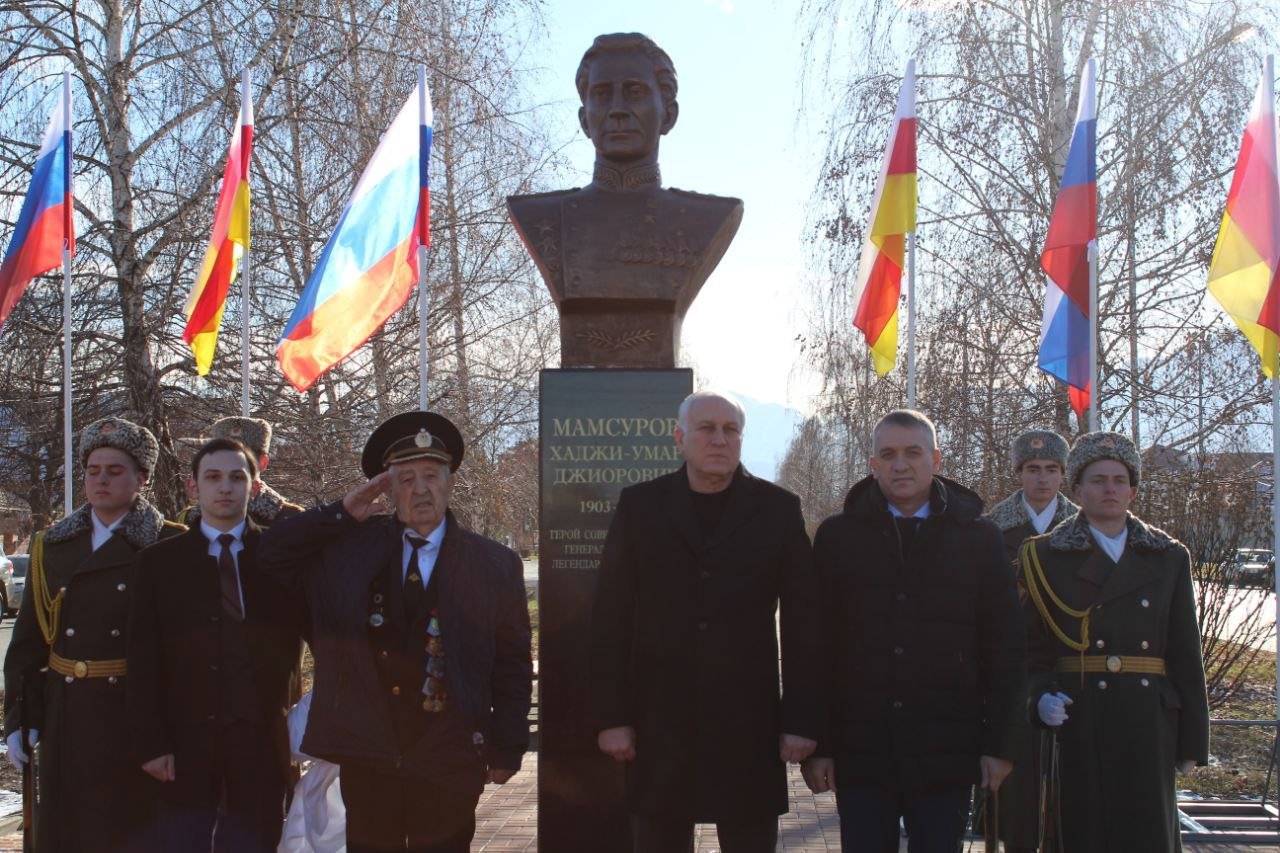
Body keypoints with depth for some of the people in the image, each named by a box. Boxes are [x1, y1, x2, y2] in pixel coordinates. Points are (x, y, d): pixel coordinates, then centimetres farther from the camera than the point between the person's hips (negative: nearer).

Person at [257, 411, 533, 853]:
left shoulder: (496, 565, 2)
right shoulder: (350, 545, 7)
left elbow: (513, 667, 3)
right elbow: (270, 554, 9)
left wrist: (507, 749, -1)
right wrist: (342, 512, -1)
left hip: (448, 762, -2)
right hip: (365, 754, 2)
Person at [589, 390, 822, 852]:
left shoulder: (778, 509, 3)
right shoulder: (639, 505, 4)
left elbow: (801, 623, 2)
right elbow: (612, 619, 3)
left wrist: (801, 719, -2)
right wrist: (612, 715, -2)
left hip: (748, 725, 0)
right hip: (659, 722, 1)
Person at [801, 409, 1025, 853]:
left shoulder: (979, 537, 5)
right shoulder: (837, 536, 4)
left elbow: (1004, 647, 5)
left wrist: (998, 743, 0)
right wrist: (816, 744, -1)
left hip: (946, 750, 0)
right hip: (860, 749, 0)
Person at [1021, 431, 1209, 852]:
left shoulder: (1169, 557, 11)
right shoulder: (1046, 556, 5)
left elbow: (1186, 655, 8)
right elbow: (1033, 646, 3)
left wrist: (1192, 741, 5)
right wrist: (1042, 696, -16)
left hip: (1148, 725, 2)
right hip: (1079, 727, -1)